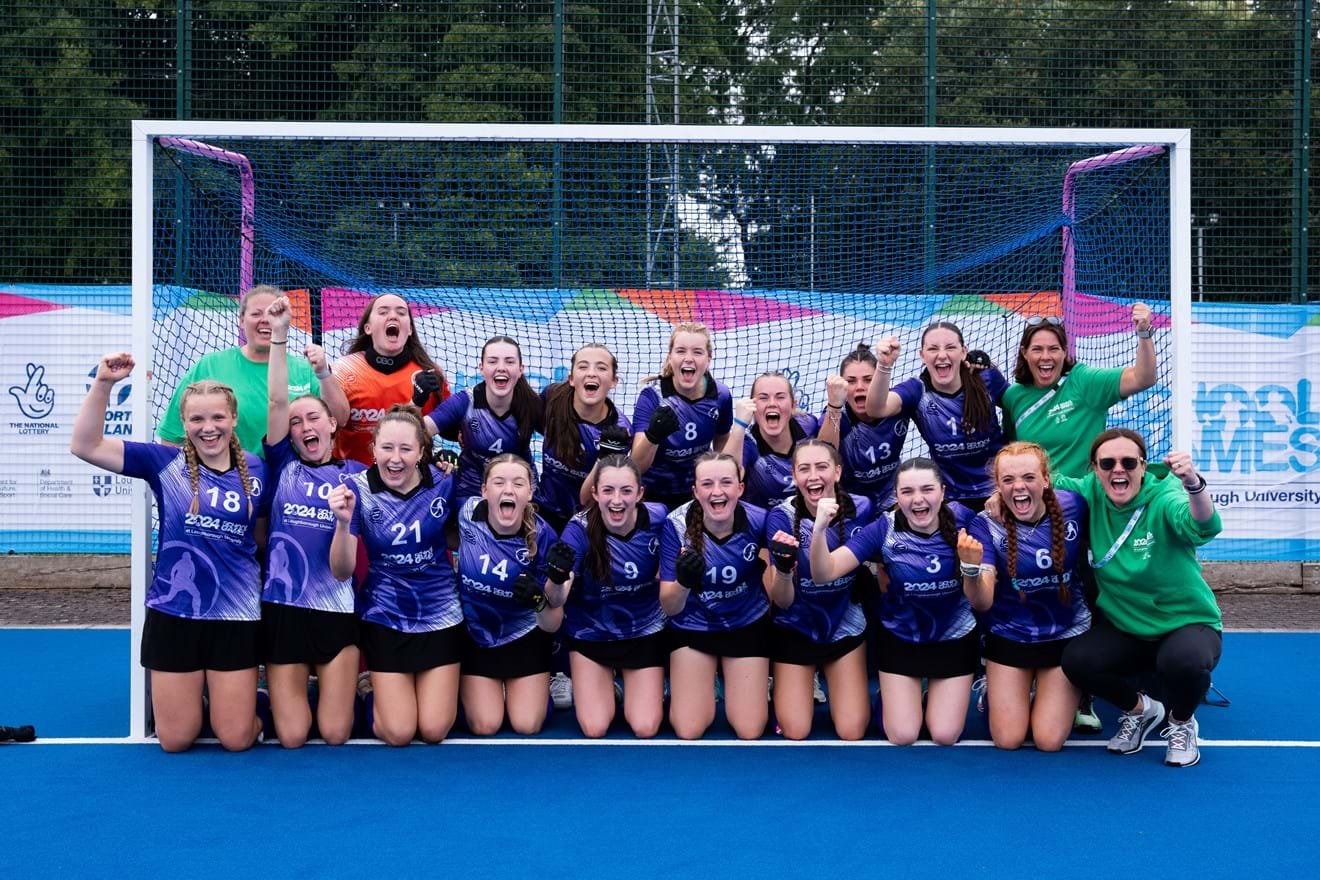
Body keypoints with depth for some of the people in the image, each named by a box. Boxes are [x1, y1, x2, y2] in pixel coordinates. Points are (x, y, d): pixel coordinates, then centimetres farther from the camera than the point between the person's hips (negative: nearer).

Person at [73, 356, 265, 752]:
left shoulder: (256, 470, 0)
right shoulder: (165, 463, -5)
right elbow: (85, 446, -13)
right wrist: (103, 384, -22)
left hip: (237, 617, 1)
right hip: (174, 614, -1)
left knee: (237, 739, 3)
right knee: (176, 740, 6)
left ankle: (222, 691, 35)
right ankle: (190, 693, 38)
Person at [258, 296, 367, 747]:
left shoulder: (355, 473, 5)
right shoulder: (282, 466, 5)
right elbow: (277, 401, -6)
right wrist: (279, 335, -12)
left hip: (338, 608, 0)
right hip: (281, 606, 0)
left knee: (336, 734, -2)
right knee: (291, 736, -1)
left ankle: (343, 691, 31)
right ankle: (287, 696, 32)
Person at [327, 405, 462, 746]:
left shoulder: (444, 483, -11)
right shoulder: (357, 490, -14)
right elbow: (341, 573, -14)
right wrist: (343, 522, -30)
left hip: (441, 614, 1)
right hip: (385, 618, -1)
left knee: (434, 730, 0)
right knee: (398, 733, -4)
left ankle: (440, 687, 32)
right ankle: (376, 694, 28)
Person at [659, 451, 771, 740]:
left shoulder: (758, 521, -22)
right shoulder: (677, 525, -23)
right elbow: (669, 608, -20)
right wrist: (683, 583, -41)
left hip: (747, 625, 1)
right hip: (693, 627, 0)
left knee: (750, 732, -2)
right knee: (688, 731, -5)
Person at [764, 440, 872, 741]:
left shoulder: (860, 508, -15)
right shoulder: (782, 516, -20)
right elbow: (782, 602, -22)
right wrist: (783, 567, -41)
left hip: (845, 626, 2)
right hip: (796, 629, -1)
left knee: (852, 733, -1)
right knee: (795, 733, -1)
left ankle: (832, 682, 28)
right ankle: (784, 687, 29)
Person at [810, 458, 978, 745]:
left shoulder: (961, 518, -19)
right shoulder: (885, 530, -22)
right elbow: (825, 573, -29)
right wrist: (819, 530, -45)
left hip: (955, 637, 1)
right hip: (901, 638, -1)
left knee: (945, 736, 1)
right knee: (903, 737, 0)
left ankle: (937, 697, 34)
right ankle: (888, 697, 32)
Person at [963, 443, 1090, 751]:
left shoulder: (1074, 506, -15)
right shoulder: (986, 526, -18)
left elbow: (1087, 554, 6)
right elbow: (982, 604, -24)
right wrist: (971, 568, -43)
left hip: (1066, 633, 0)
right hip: (1010, 636, 0)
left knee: (1049, 741, -3)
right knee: (1007, 740, 1)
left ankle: (1071, 694, 28)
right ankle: (996, 691, 31)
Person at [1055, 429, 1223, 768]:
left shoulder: (1161, 496, -20)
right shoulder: (1091, 495, -8)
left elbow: (1205, 526, -40)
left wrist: (1193, 484, -61)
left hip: (1187, 623, -4)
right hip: (1123, 626, 4)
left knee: (1184, 661, -37)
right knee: (1076, 660, -23)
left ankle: (1182, 722, 2)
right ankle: (1139, 709, 10)